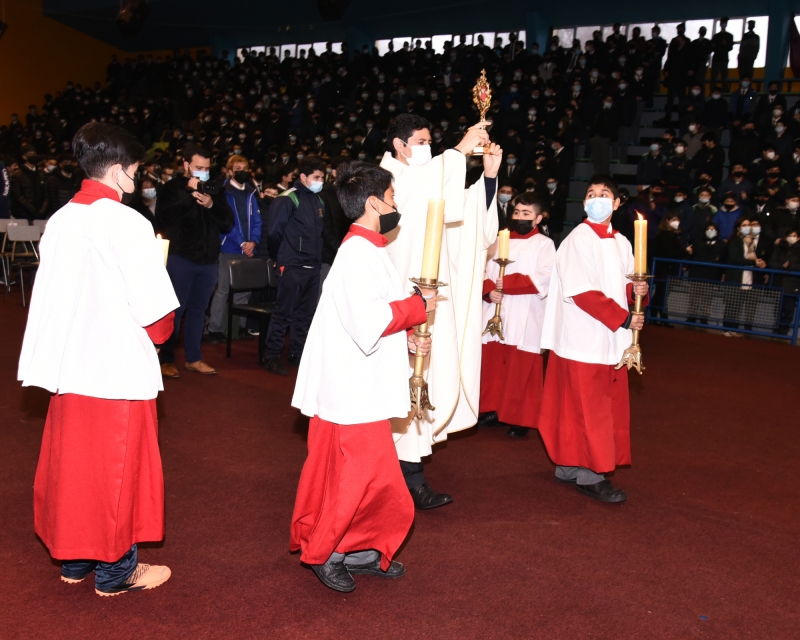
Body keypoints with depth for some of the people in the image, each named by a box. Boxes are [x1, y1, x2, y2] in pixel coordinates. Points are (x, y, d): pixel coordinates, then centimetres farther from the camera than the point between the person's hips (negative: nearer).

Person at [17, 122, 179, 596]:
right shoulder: (128, 224, -15)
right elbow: (156, 312, -17)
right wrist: (158, 333, 3)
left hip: (69, 366, 6)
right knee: (118, 469, 7)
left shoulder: (60, 221, 3)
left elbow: (51, 297, 7)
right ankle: (115, 570, 20)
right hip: (121, 370, -6)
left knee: (72, 463, 16)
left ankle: (74, 559, 31)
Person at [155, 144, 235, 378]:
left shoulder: (214, 190, 10)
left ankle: (193, 358, 20)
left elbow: (228, 224, 4)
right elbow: (164, 217, -16)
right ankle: (166, 359, 8)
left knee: (198, 309, 11)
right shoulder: (172, 188, 0)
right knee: (175, 309, -1)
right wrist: (188, 192, -17)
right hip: (180, 257, -4)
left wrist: (212, 205, -13)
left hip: (208, 259, 4)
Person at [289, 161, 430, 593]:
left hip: (362, 389, 10)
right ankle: (323, 553, 14)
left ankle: (359, 551, 26)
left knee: (367, 474, 15)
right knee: (357, 474, -1)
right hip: (354, 392, -10)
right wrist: (417, 307, -14)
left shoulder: (366, 251, 15)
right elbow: (367, 321, -27)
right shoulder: (359, 254, -18)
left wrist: (404, 339, 8)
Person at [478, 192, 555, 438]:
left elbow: (543, 280, -13)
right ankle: (493, 408, 22)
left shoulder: (544, 244, -1)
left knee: (523, 369, -2)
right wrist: (489, 290, -10)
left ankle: (521, 419, 6)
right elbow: (487, 272, 11)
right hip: (496, 313, 5)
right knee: (492, 363, 8)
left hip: (525, 318, -5)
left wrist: (508, 283, -17)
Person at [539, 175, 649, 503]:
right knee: (588, 409, -2)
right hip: (584, 338, -8)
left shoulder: (621, 243, 12)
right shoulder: (577, 240, -11)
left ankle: (570, 465, 21)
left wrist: (637, 291, -4)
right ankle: (589, 474, 7)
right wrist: (623, 318, -17)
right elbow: (583, 293, -18)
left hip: (611, 341, 8)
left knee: (608, 407, 10)